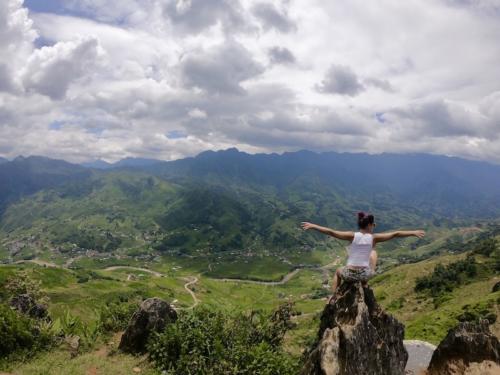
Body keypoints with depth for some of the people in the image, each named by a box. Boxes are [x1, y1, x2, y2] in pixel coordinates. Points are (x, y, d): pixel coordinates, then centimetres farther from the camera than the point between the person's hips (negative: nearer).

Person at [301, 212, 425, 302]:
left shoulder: (352, 236, -13)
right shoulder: (374, 238, -11)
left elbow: (331, 232, -17)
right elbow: (395, 234, -6)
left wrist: (312, 226, -13)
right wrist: (413, 232, 4)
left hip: (349, 274, -1)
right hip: (365, 275, 1)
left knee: (338, 271, 37)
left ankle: (333, 297, 36)